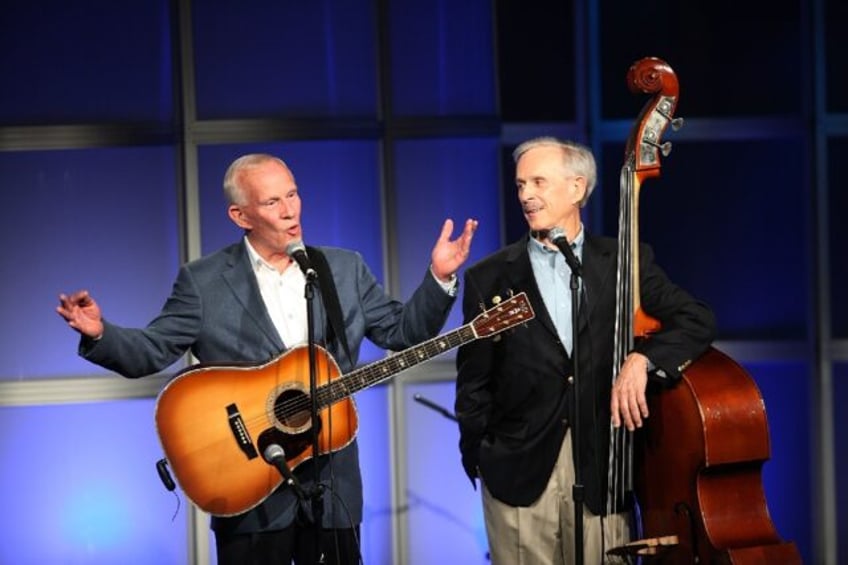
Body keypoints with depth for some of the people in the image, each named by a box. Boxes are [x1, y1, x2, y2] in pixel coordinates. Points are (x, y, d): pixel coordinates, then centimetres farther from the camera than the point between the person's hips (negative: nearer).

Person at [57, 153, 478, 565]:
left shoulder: (344, 269, 8)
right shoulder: (203, 281, -2)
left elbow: (401, 332, 10)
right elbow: (150, 351, -4)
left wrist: (439, 278, -4)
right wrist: (99, 333, -24)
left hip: (332, 484, 3)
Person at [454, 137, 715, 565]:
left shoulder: (623, 262, 7)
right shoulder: (489, 279, 6)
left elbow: (697, 320, 0)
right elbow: (474, 384, 8)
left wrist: (641, 358, -16)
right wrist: (480, 461, 4)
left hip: (602, 470, 0)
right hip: (519, 476, 0)